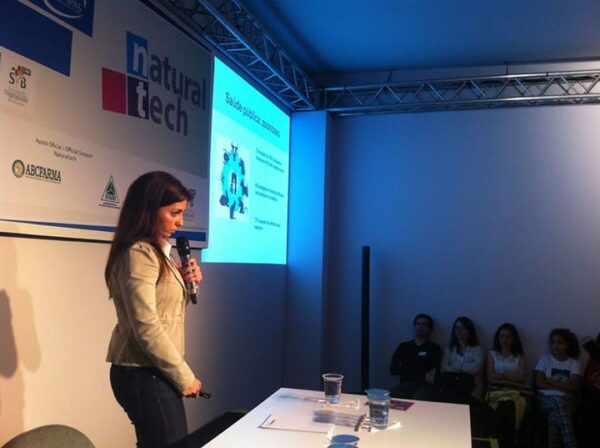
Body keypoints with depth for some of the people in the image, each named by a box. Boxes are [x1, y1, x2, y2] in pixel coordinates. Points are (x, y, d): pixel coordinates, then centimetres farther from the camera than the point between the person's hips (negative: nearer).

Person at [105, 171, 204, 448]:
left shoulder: (157, 251, 12)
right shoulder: (138, 253, -17)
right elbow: (147, 327, -22)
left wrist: (186, 282, 1)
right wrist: (185, 377, -15)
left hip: (150, 372, 9)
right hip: (145, 374, -9)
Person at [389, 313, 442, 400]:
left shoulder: (434, 349, 10)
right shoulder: (404, 346, 19)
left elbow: (433, 374, -3)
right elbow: (393, 369, 7)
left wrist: (407, 370, 5)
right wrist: (422, 375, 2)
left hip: (424, 386, -2)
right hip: (405, 384, 3)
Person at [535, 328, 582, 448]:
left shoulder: (574, 364, 10)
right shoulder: (544, 359, 10)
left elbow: (573, 387, -6)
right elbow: (539, 383, -3)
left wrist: (550, 381, -6)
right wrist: (563, 385, -5)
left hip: (566, 399, 1)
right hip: (546, 398, -1)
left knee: (555, 412, -36)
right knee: (558, 404, -36)